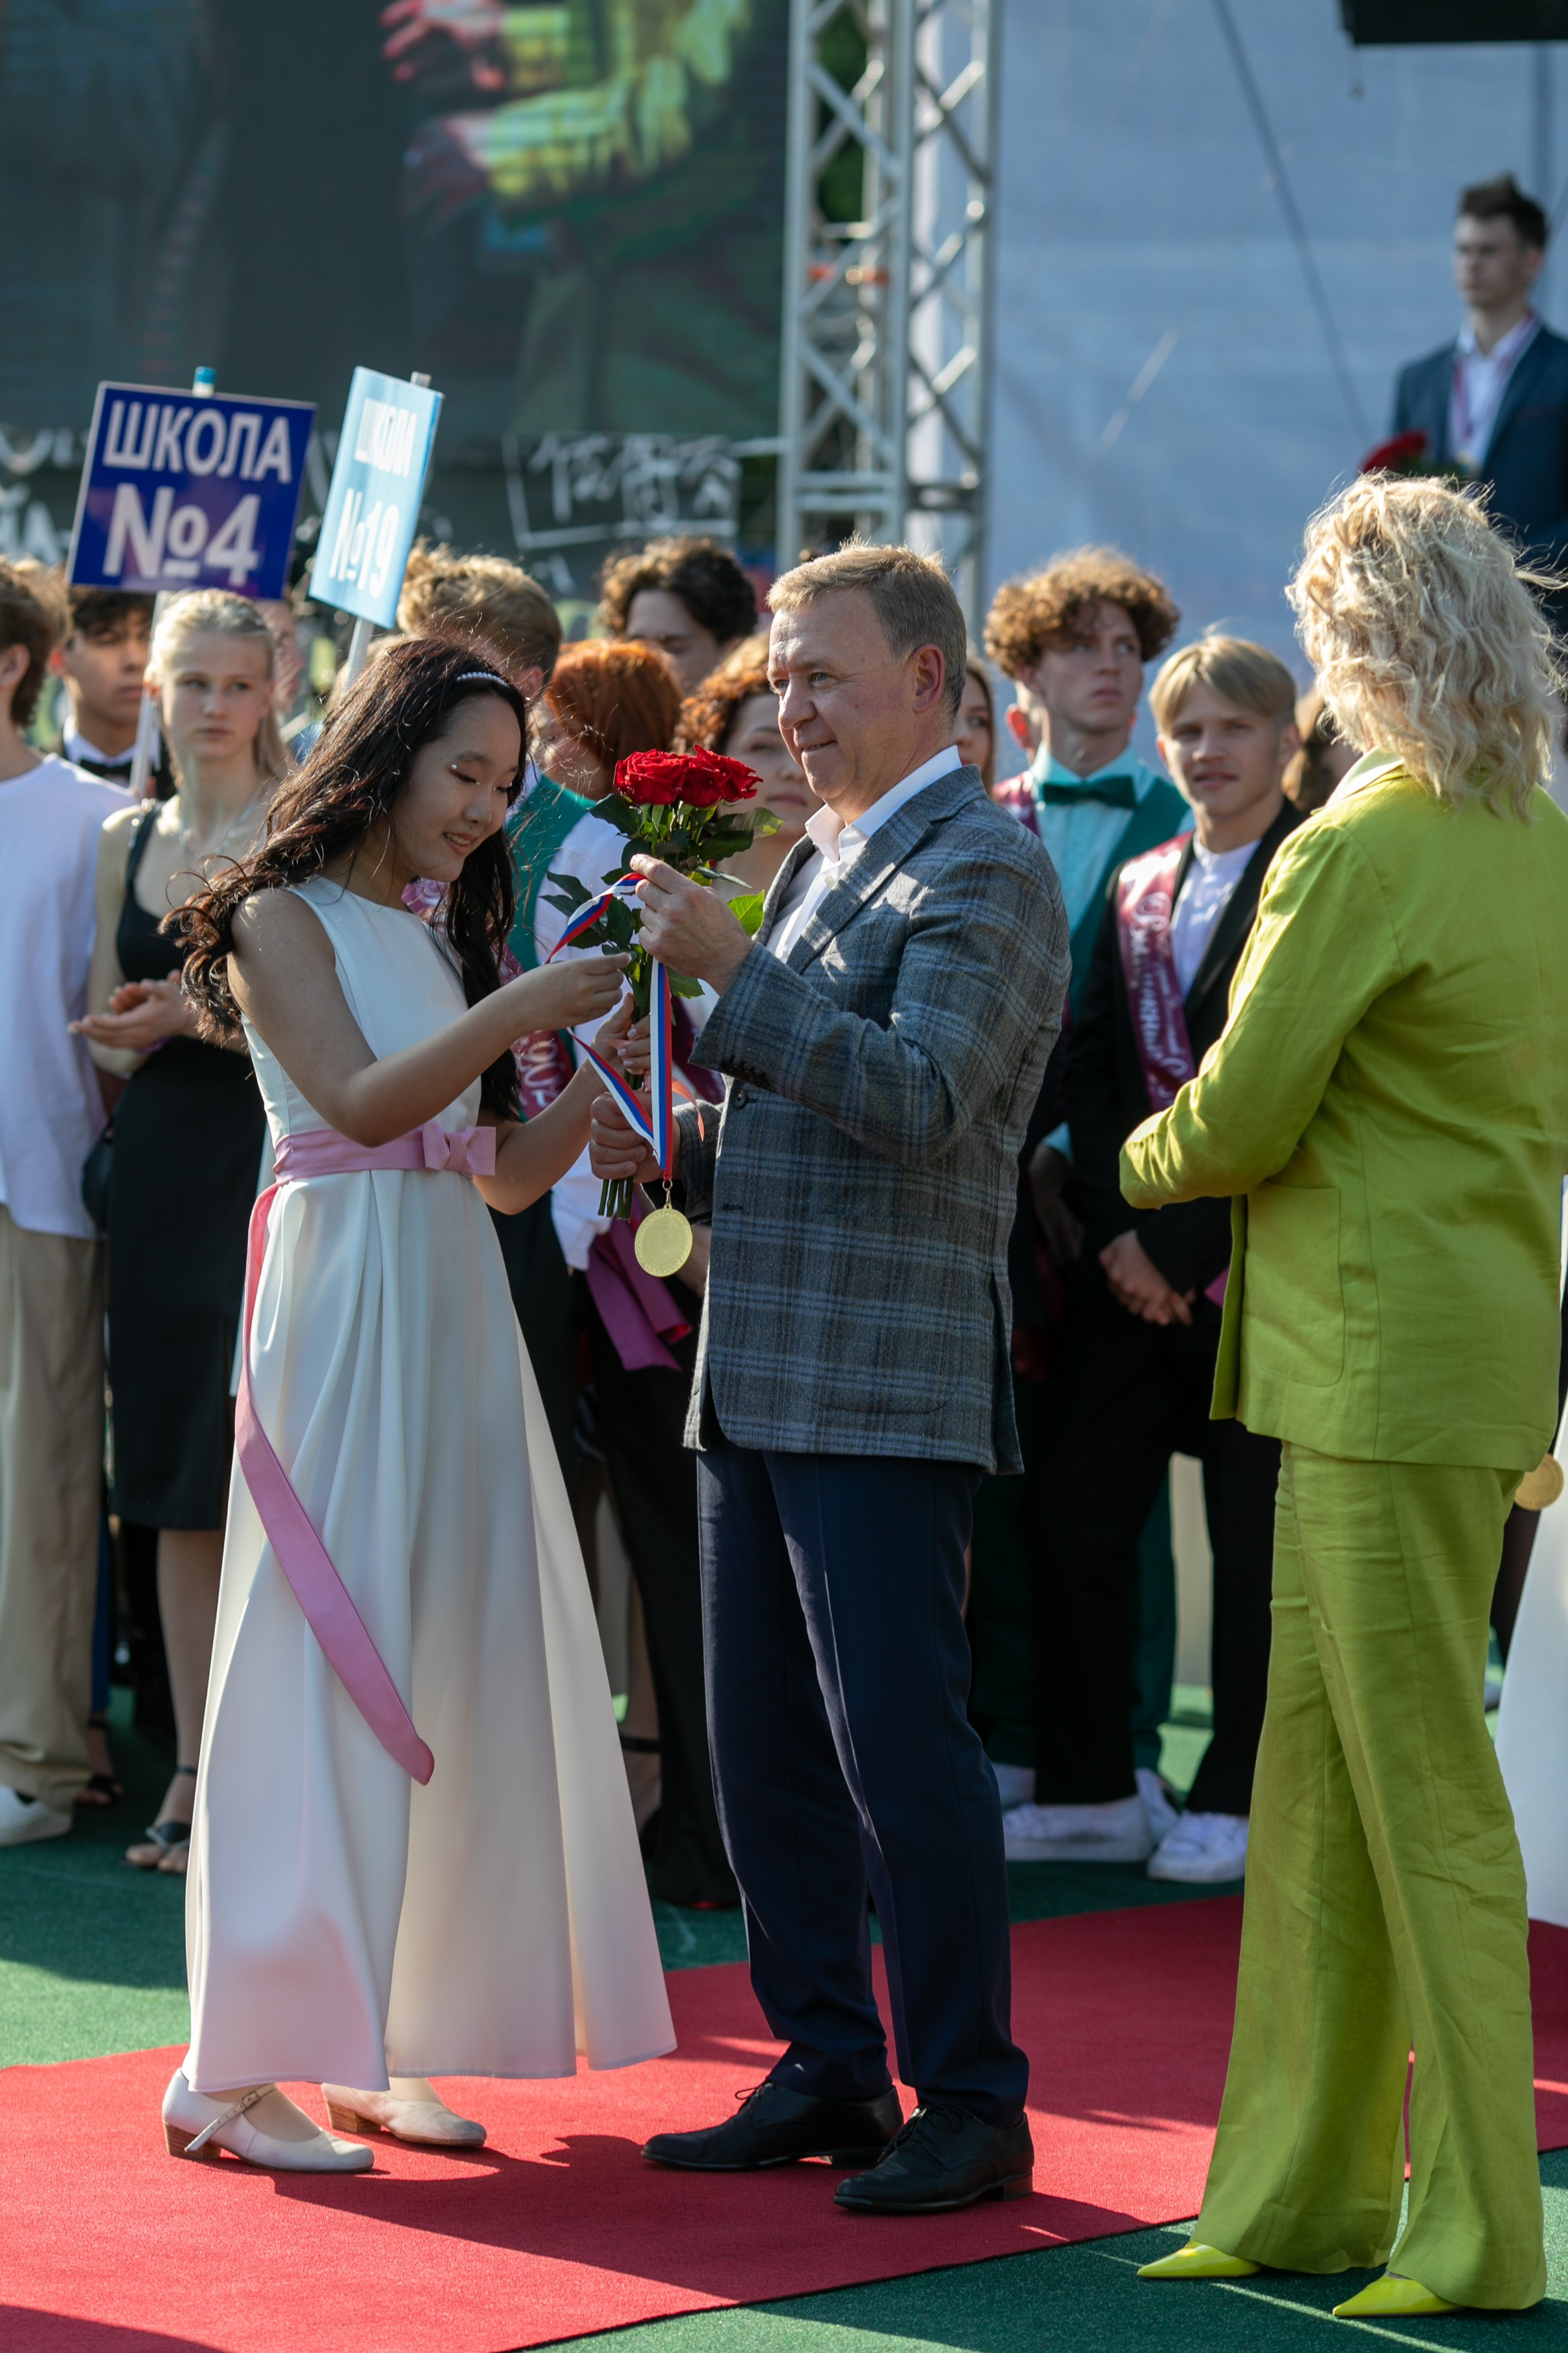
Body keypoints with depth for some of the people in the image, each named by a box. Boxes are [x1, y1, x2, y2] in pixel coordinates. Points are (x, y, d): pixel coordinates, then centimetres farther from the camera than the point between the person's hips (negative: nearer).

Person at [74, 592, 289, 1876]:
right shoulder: (128, 839, 14)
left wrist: (200, 1018, -16)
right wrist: (135, 1035, -2)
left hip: (270, 1159, -6)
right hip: (160, 1165, 6)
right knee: (176, 1486, 7)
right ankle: (195, 1765, 13)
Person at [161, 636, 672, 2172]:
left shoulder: (438, 942, 18)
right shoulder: (284, 921, -3)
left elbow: (506, 1172, 15)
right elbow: (358, 1100, -18)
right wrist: (521, 1012, -23)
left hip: (453, 1323, 8)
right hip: (341, 1311, -8)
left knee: (445, 1665, 5)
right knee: (323, 1660, -8)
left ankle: (375, 2044, 11)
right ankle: (238, 2067, -5)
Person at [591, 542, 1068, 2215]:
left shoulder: (984, 870, -9)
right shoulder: (818, 862, 19)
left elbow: (916, 1098, -22)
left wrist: (730, 972, -25)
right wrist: (673, 1151, 10)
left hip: (885, 1384, -9)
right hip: (758, 1373, 9)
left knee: (899, 1743, -8)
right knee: (763, 1747, 11)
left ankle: (969, 2104, -1)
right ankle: (824, 2073, 20)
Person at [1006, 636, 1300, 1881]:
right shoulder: (1138, 890, 14)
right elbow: (1094, 1068, 11)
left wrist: (1180, 1239, -14)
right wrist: (1114, 1229, -3)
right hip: (1135, 1260, 6)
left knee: (1255, 1542, 2)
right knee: (1073, 1510, 5)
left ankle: (1238, 1802, 13)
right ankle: (1091, 1793, 15)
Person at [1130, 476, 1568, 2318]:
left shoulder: (1360, 853, -16)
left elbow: (1240, 1117, -15)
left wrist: (1143, 1161, 7)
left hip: (1390, 1367, -9)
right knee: (1315, 1778, 13)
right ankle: (1300, 2189, 19)